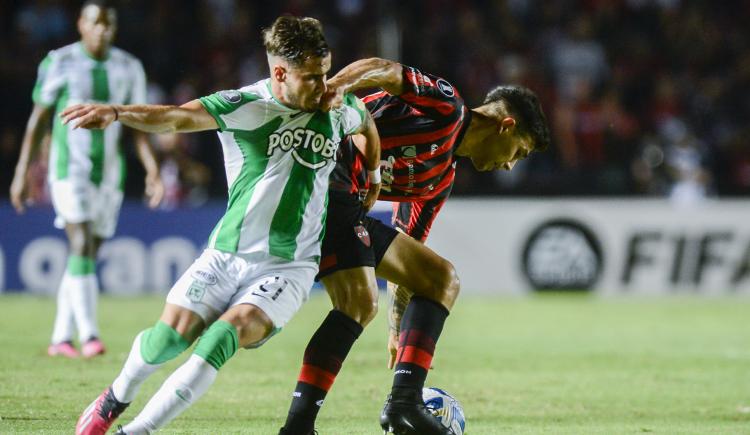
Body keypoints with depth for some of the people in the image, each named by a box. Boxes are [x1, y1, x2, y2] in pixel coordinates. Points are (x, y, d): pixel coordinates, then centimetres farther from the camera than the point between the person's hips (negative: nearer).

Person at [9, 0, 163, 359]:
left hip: (109, 173, 4)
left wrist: (152, 170, -1)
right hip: (69, 168, -4)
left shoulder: (128, 68, 7)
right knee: (81, 246, -19)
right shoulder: (59, 63, -2)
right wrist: (22, 174, -1)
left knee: (88, 254, 7)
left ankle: (61, 337, 15)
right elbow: (38, 120, 1)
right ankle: (89, 335, -24)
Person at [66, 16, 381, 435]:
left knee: (227, 334, -23)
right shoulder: (243, 106, -12)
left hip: (288, 268, 1)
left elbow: (368, 124, 25)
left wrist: (372, 180, 30)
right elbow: (176, 117, -29)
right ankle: (119, 396, 22)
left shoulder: (337, 107, -1)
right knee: (171, 335, -13)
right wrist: (116, 112, -47)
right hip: (226, 255, -1)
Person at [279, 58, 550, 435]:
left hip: (350, 207, 10)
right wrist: (338, 87, -35)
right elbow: (384, 70, -16)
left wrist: (398, 332, 27)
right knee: (359, 301, -23)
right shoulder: (447, 107, -1)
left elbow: (406, 251, 29)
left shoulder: (442, 177, 26)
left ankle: (404, 402, -2)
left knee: (440, 278, 10)